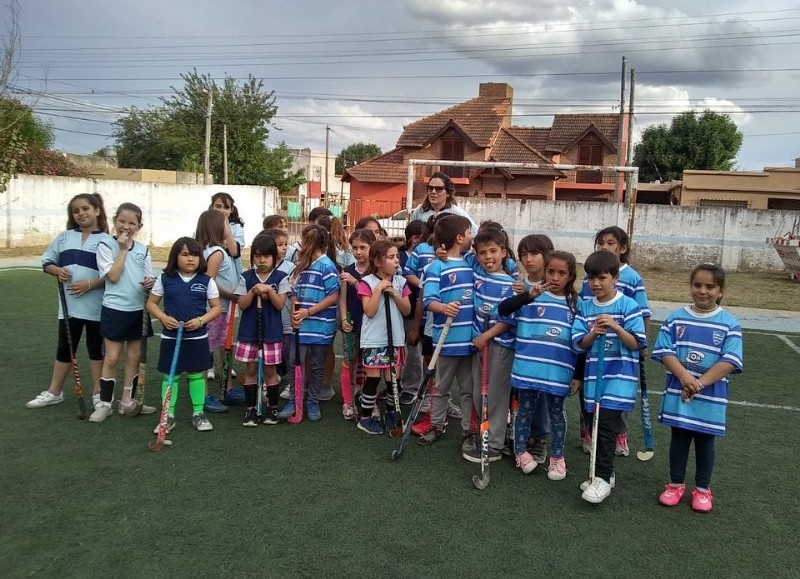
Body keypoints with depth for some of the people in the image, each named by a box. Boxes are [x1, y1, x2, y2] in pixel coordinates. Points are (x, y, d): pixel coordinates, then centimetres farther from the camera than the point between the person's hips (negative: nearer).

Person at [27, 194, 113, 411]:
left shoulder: (107, 241, -5)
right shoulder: (64, 237, 7)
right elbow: (47, 262, 13)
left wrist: (91, 284, -19)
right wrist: (57, 271, -8)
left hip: (95, 305, -3)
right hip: (69, 304, 3)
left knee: (96, 348, 9)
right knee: (64, 347, 12)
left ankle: (98, 392, 20)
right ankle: (54, 392, 24)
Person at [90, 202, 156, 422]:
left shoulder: (142, 249, 6)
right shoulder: (106, 246, -5)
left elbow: (148, 279, 9)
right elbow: (113, 276, -16)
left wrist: (150, 283, -15)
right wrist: (123, 249, -14)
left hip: (139, 309, 4)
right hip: (114, 309, -4)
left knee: (134, 357, 11)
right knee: (112, 358, 0)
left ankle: (128, 400, 22)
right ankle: (104, 403, 11)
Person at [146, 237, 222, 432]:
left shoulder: (206, 281, -2)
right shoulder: (165, 279, 0)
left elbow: (216, 307, 1)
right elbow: (151, 303, 6)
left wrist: (201, 320, -16)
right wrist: (163, 317, -12)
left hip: (197, 337, 0)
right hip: (170, 336, 0)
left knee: (196, 375, 9)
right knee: (170, 376, 7)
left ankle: (198, 413, 21)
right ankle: (168, 415, 17)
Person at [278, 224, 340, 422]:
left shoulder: (326, 266, -11)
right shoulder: (303, 265, 11)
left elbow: (334, 297, -15)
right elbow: (296, 293, 15)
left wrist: (308, 312, -16)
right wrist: (294, 314, -3)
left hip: (320, 326, -5)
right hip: (301, 324, 5)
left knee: (317, 366, 9)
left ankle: (313, 403, 21)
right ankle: (293, 401, 13)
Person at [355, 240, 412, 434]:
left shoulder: (400, 281, 6)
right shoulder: (367, 282, -7)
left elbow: (407, 311, 3)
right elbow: (370, 311, -15)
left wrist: (394, 293, -10)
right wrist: (378, 289, -18)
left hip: (395, 339, 4)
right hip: (373, 340, -4)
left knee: (393, 380, 9)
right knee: (373, 380, 1)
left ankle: (391, 414, 28)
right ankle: (365, 418, 15)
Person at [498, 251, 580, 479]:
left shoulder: (575, 304, 5)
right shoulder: (531, 297, -3)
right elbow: (503, 309, -17)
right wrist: (529, 295, -29)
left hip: (559, 371, 2)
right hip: (528, 367, -1)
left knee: (557, 413, 14)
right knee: (526, 409, 13)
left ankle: (557, 456, 28)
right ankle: (520, 450, 29)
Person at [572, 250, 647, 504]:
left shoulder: (628, 306, -6)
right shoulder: (585, 307, 6)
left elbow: (637, 344, -9)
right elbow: (579, 344, 4)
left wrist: (615, 327, -22)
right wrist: (593, 333, -16)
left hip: (620, 375, -5)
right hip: (594, 373, 5)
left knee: (606, 423, -12)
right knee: (595, 424, 10)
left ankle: (603, 478, -3)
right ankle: (603, 472, 25)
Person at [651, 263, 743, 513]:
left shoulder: (729, 324, -6)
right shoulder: (676, 318, -2)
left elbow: (730, 361, -12)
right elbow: (664, 351, -7)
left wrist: (699, 383, -20)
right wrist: (684, 377, -21)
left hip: (711, 396, -1)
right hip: (678, 392, 1)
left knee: (705, 440, 12)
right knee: (679, 437, 13)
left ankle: (702, 489, 29)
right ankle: (676, 484, 29)